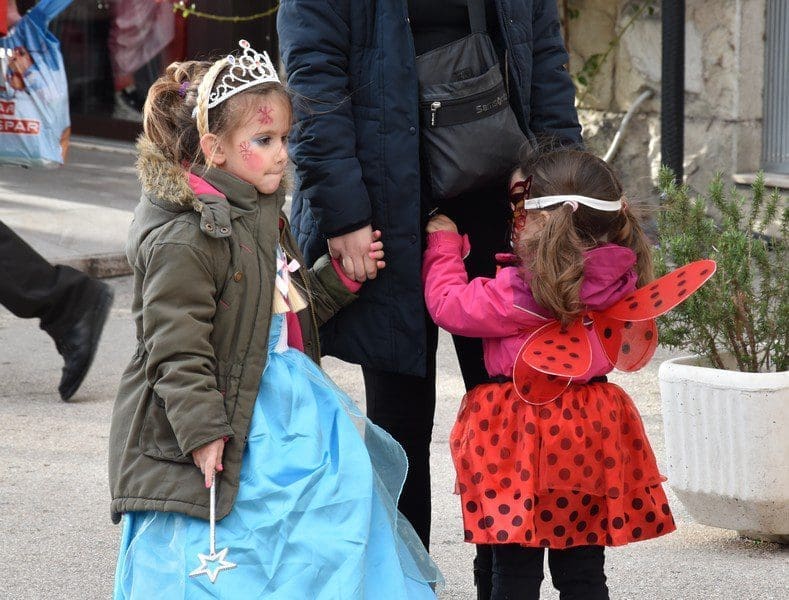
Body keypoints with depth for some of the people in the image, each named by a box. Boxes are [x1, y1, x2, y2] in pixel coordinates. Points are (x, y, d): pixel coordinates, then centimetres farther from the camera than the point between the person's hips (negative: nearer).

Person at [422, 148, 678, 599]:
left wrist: (445, 242, 5)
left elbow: (450, 305, -9)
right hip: (592, 437, 6)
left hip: (523, 442, -6)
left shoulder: (522, 290, -20)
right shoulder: (616, 277, -3)